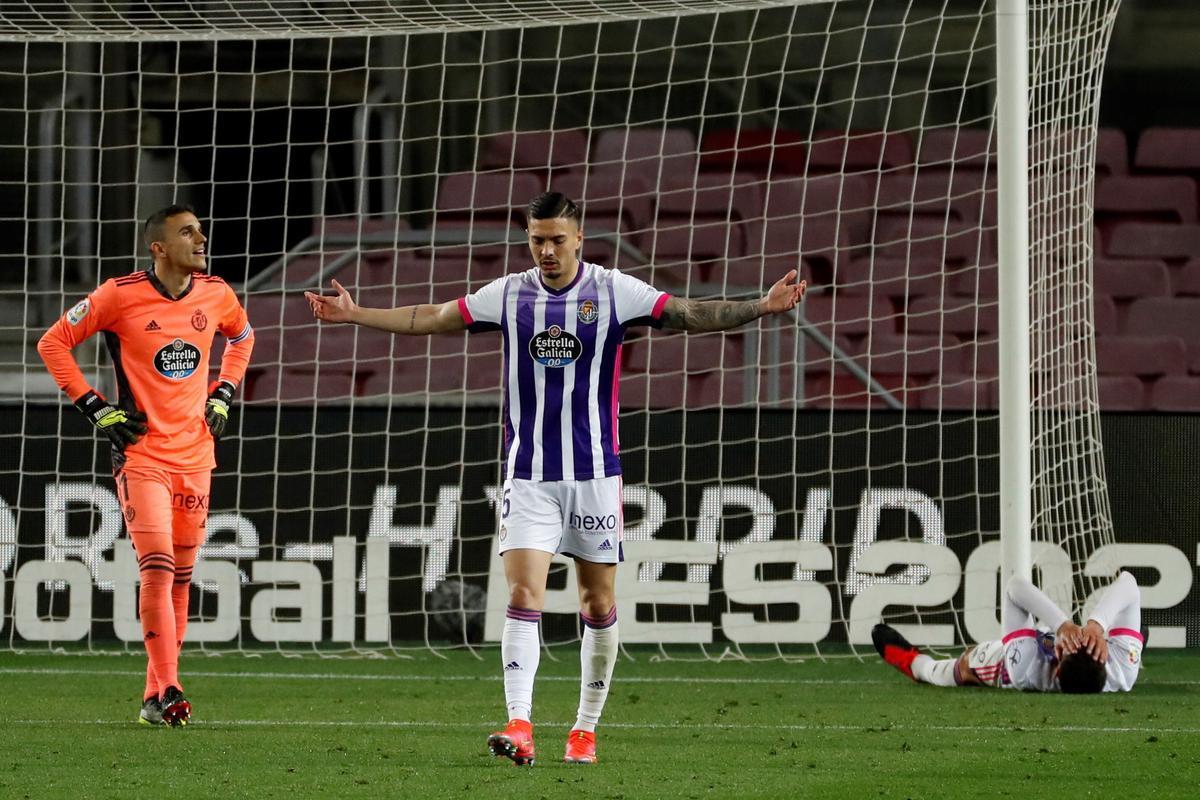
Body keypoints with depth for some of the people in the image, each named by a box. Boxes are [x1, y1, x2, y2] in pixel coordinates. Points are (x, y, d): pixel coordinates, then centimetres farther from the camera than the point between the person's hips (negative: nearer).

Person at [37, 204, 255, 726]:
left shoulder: (216, 295, 3)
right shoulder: (122, 295, -11)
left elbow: (241, 337, 26)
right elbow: (54, 343, -3)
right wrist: (96, 409, -7)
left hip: (194, 455, 5)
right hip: (141, 454, -5)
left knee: (181, 577, 7)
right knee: (158, 569, -16)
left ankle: (156, 696, 14)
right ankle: (168, 691, -16)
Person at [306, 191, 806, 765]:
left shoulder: (614, 292, -3)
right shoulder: (509, 295, 3)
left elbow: (690, 315, -4)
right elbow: (432, 319, 10)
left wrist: (761, 308, -16)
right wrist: (354, 314, 7)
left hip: (595, 474, 0)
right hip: (528, 475, 0)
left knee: (598, 605, 6)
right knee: (523, 596, -13)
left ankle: (586, 728, 18)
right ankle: (519, 726, -21)